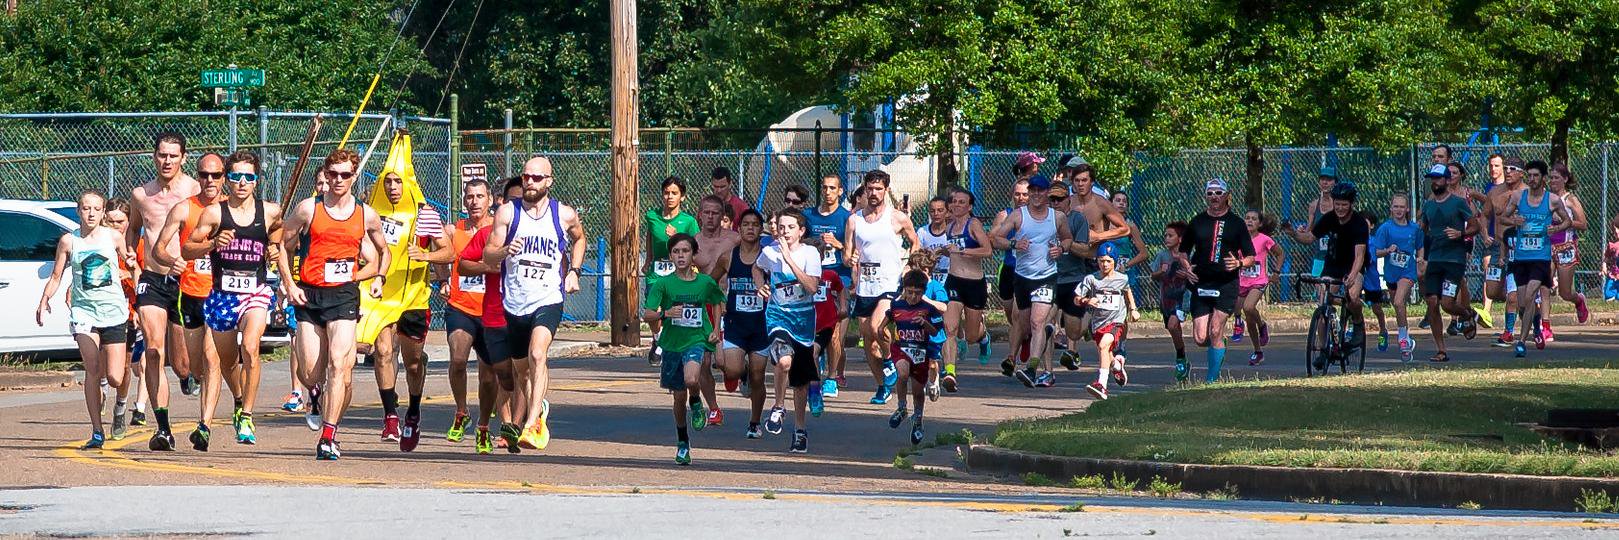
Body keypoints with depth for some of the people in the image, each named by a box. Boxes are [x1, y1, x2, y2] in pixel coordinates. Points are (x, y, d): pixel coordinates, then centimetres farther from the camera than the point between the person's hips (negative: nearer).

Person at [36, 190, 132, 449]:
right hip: (83, 309, 0)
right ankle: (97, 431, -11)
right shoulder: (68, 241, 3)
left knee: (114, 379, -5)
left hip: (114, 310, 0)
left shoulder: (114, 237, 4)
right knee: (92, 369, -16)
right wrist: (44, 300, -7)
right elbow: (56, 276, 7)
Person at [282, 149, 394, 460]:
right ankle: (315, 394, 39)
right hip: (309, 295, 0)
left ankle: (328, 438, -16)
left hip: (345, 294, 0)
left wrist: (379, 277, 8)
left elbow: (383, 251, 25)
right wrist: (289, 285, -1)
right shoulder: (308, 209, 1)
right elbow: (282, 246, 9)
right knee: (310, 374, 0)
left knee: (339, 364, -17)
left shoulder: (367, 215, 6)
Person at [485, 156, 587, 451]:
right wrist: (505, 251, -24)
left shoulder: (565, 215, 1)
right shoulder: (507, 213, 0)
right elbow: (488, 256, -2)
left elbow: (579, 239, 24)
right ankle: (538, 407, 48)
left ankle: (531, 424, -33)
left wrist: (574, 272, 12)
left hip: (549, 299, -3)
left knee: (537, 355, -26)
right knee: (522, 366, 18)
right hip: (515, 302, 3)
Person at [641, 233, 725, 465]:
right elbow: (646, 314, -11)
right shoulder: (664, 284, -5)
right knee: (679, 396, 10)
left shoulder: (705, 282, -1)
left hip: (698, 341, -1)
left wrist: (716, 329, 9)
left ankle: (696, 403, 5)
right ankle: (682, 443, 30)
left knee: (691, 380, -31)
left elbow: (717, 302, 20)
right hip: (673, 344, 1)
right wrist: (665, 313, -30)